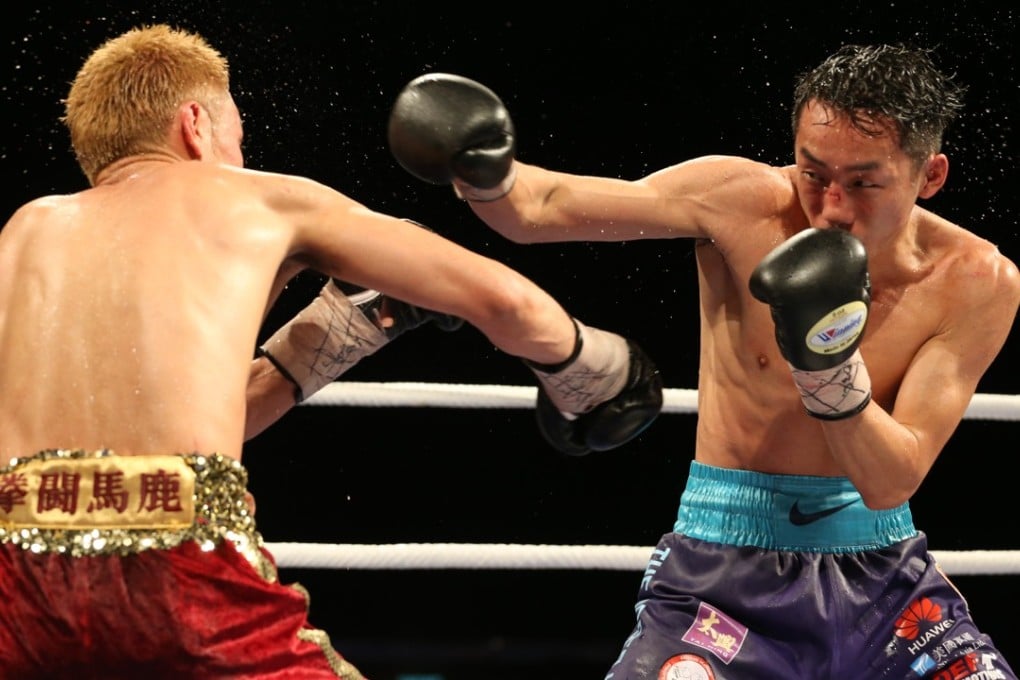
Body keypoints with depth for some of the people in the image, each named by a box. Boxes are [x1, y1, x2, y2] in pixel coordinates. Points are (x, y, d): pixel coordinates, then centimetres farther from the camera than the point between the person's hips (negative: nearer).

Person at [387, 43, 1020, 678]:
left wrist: (832, 367, -29)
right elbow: (537, 209, -9)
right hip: (728, 575, -2)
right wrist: (485, 172, -30)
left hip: (883, 580, 2)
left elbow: (891, 483, -14)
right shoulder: (744, 202, -12)